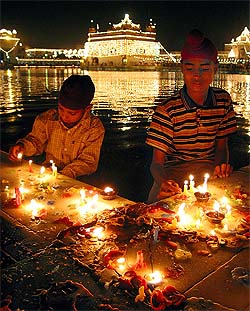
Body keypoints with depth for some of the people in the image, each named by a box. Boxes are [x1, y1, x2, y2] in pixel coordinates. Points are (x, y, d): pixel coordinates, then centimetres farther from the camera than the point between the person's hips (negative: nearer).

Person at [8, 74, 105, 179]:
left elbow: (88, 162, -13)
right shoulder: (47, 119, -4)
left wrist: (63, 175, -27)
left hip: (76, 179, -1)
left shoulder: (95, 128, -13)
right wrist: (22, 146, -12)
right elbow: (36, 141, 11)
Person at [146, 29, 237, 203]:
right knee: (159, 200, -32)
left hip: (209, 169, 4)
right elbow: (157, 163, -13)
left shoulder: (223, 100, 2)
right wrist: (164, 182, -36)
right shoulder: (167, 110, -13)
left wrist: (221, 166, -10)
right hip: (175, 172, -4)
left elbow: (221, 145, 12)